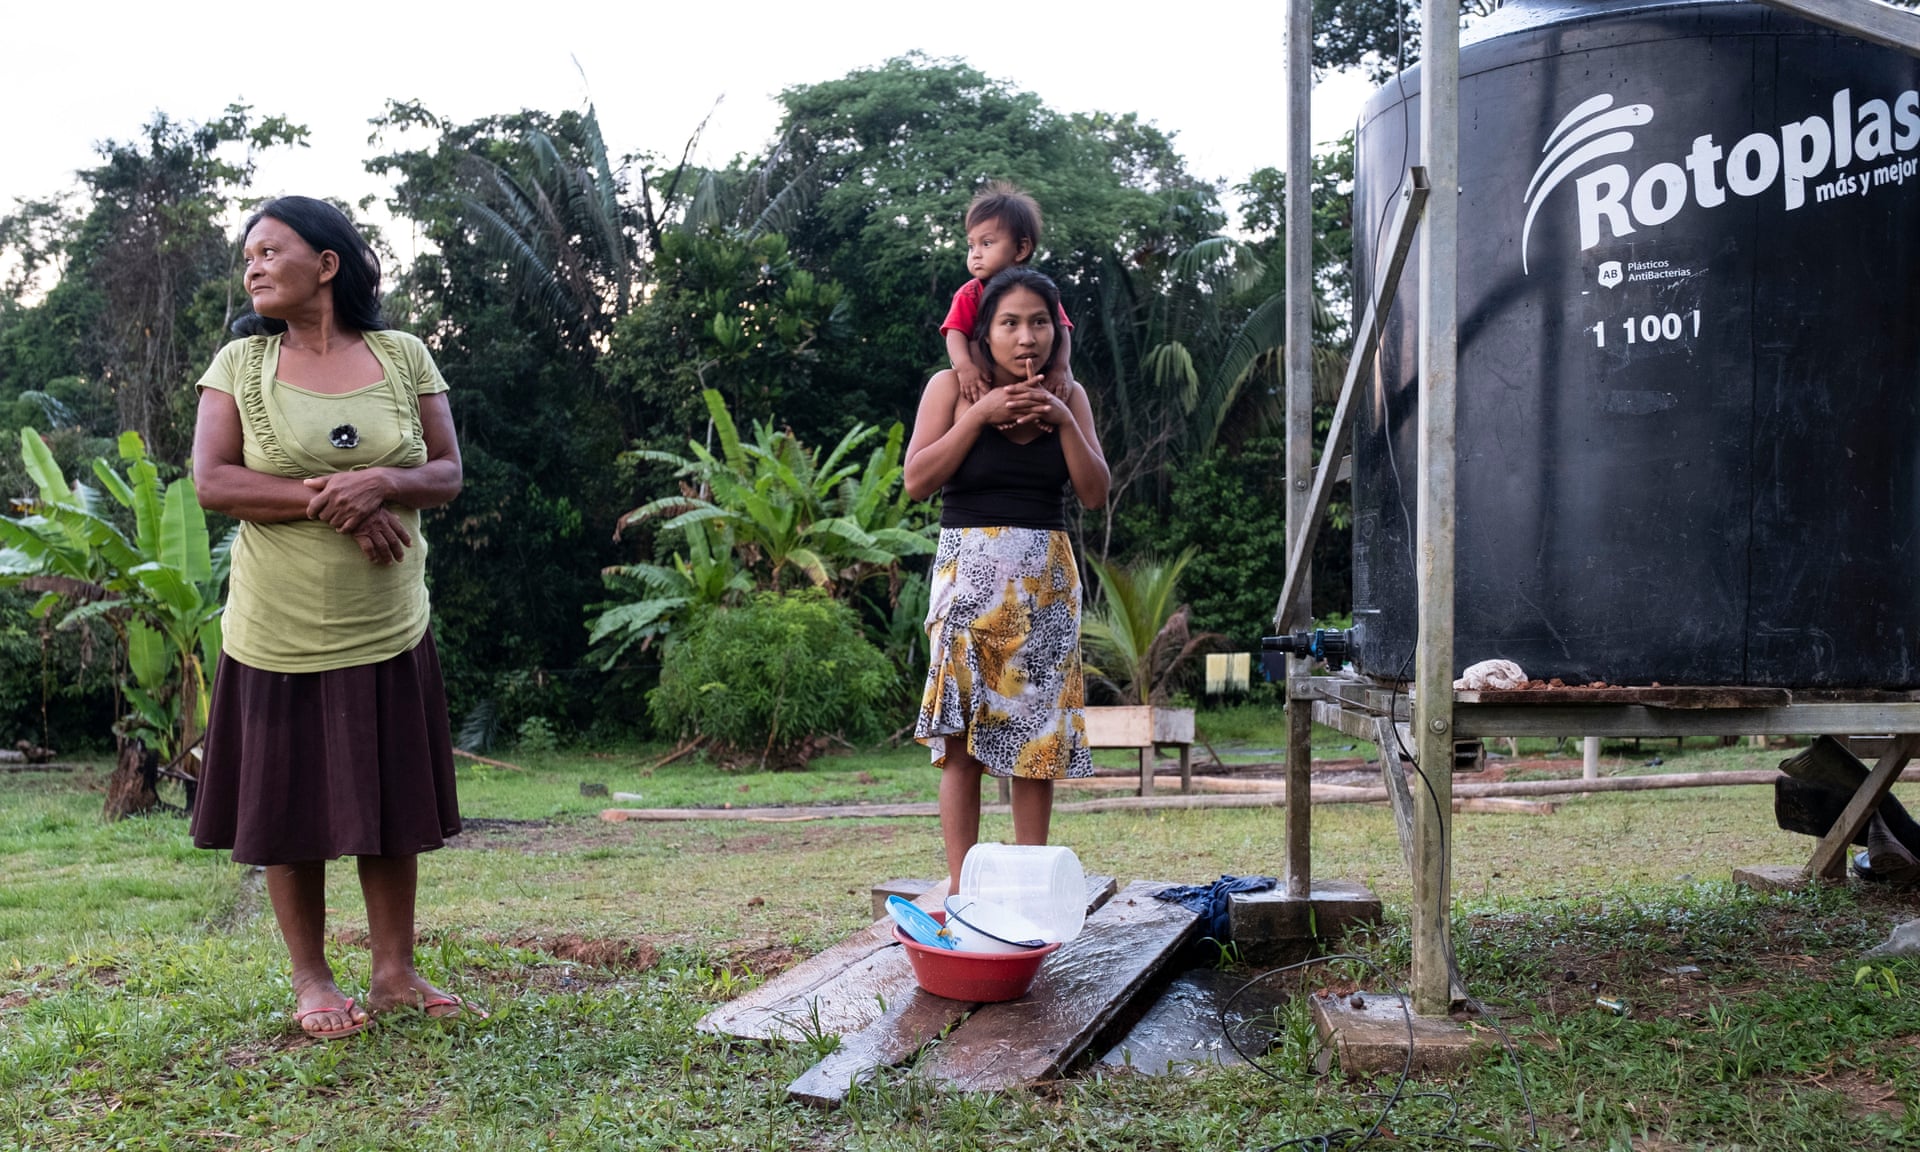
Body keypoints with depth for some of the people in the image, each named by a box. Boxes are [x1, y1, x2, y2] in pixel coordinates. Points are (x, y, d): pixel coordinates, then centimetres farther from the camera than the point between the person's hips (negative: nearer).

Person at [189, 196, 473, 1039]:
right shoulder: (240, 362, 2)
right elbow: (212, 481, -7)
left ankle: (394, 973, 21)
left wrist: (382, 483, -19)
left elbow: (447, 474, 2)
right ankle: (311, 981, 21)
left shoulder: (402, 356, 4)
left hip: (389, 629, 1)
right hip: (280, 631, -1)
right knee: (291, 809, 6)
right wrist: (330, 501, -18)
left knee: (393, 806, 8)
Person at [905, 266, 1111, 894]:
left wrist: (1063, 421, -10)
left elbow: (1094, 494, 3)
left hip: (1046, 582, 3)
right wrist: (981, 414, -14)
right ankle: (960, 887, -2)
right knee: (962, 735, -5)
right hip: (969, 573, -3)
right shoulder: (953, 386, 0)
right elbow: (916, 480, -8)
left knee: (1039, 734, 3)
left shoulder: (1068, 395, 9)